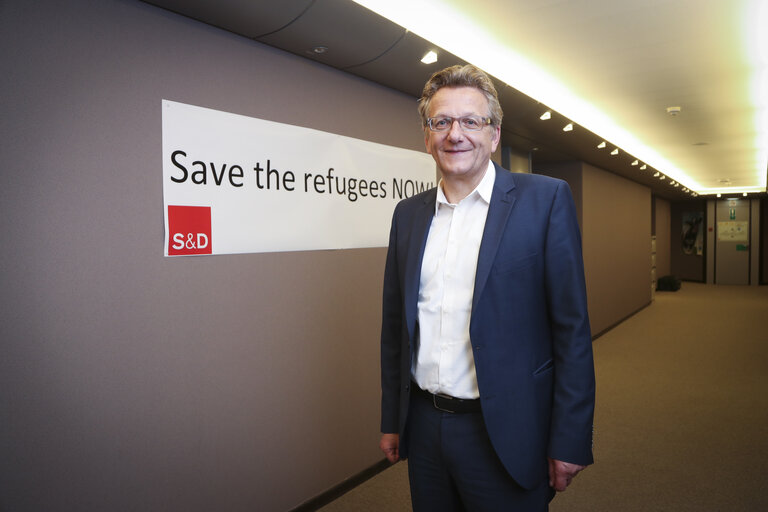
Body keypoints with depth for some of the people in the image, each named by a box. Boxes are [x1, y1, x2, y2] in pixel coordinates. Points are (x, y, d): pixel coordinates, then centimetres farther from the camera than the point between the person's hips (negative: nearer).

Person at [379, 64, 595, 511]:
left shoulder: (546, 199, -7)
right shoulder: (408, 214, 5)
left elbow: (572, 328, -9)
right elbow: (395, 327, 10)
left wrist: (569, 441, -10)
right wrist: (392, 421, 11)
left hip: (504, 437, -4)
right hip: (424, 428, 4)